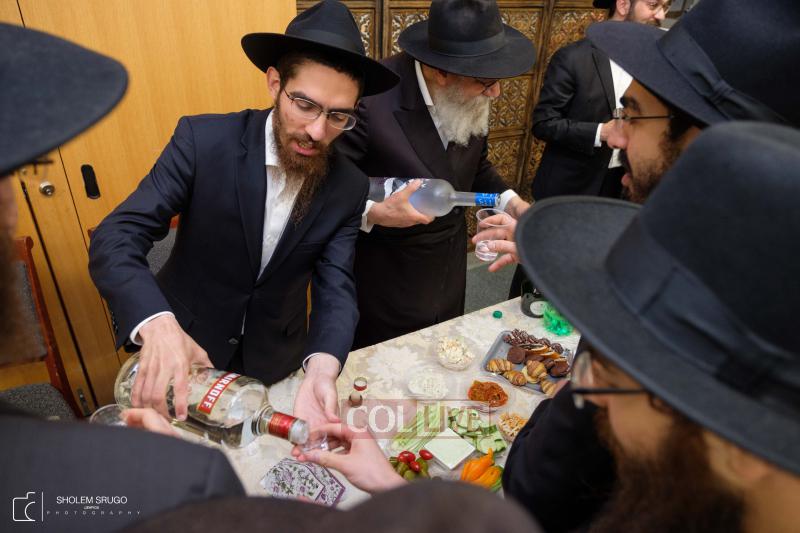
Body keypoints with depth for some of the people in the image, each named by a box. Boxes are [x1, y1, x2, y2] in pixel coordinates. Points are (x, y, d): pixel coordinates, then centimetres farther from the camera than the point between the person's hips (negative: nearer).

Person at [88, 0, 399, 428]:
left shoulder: (349, 187, -13)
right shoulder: (203, 139, -22)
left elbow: (336, 290, -17)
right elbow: (115, 239, -24)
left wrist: (322, 368, -38)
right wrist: (157, 324, -45)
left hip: (276, 361, 2)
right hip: (185, 347, -1)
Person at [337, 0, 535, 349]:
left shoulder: (471, 99, -8)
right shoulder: (371, 95, -28)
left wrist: (513, 203, -6)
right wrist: (373, 213, -33)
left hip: (449, 268, 6)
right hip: (385, 277, -5)